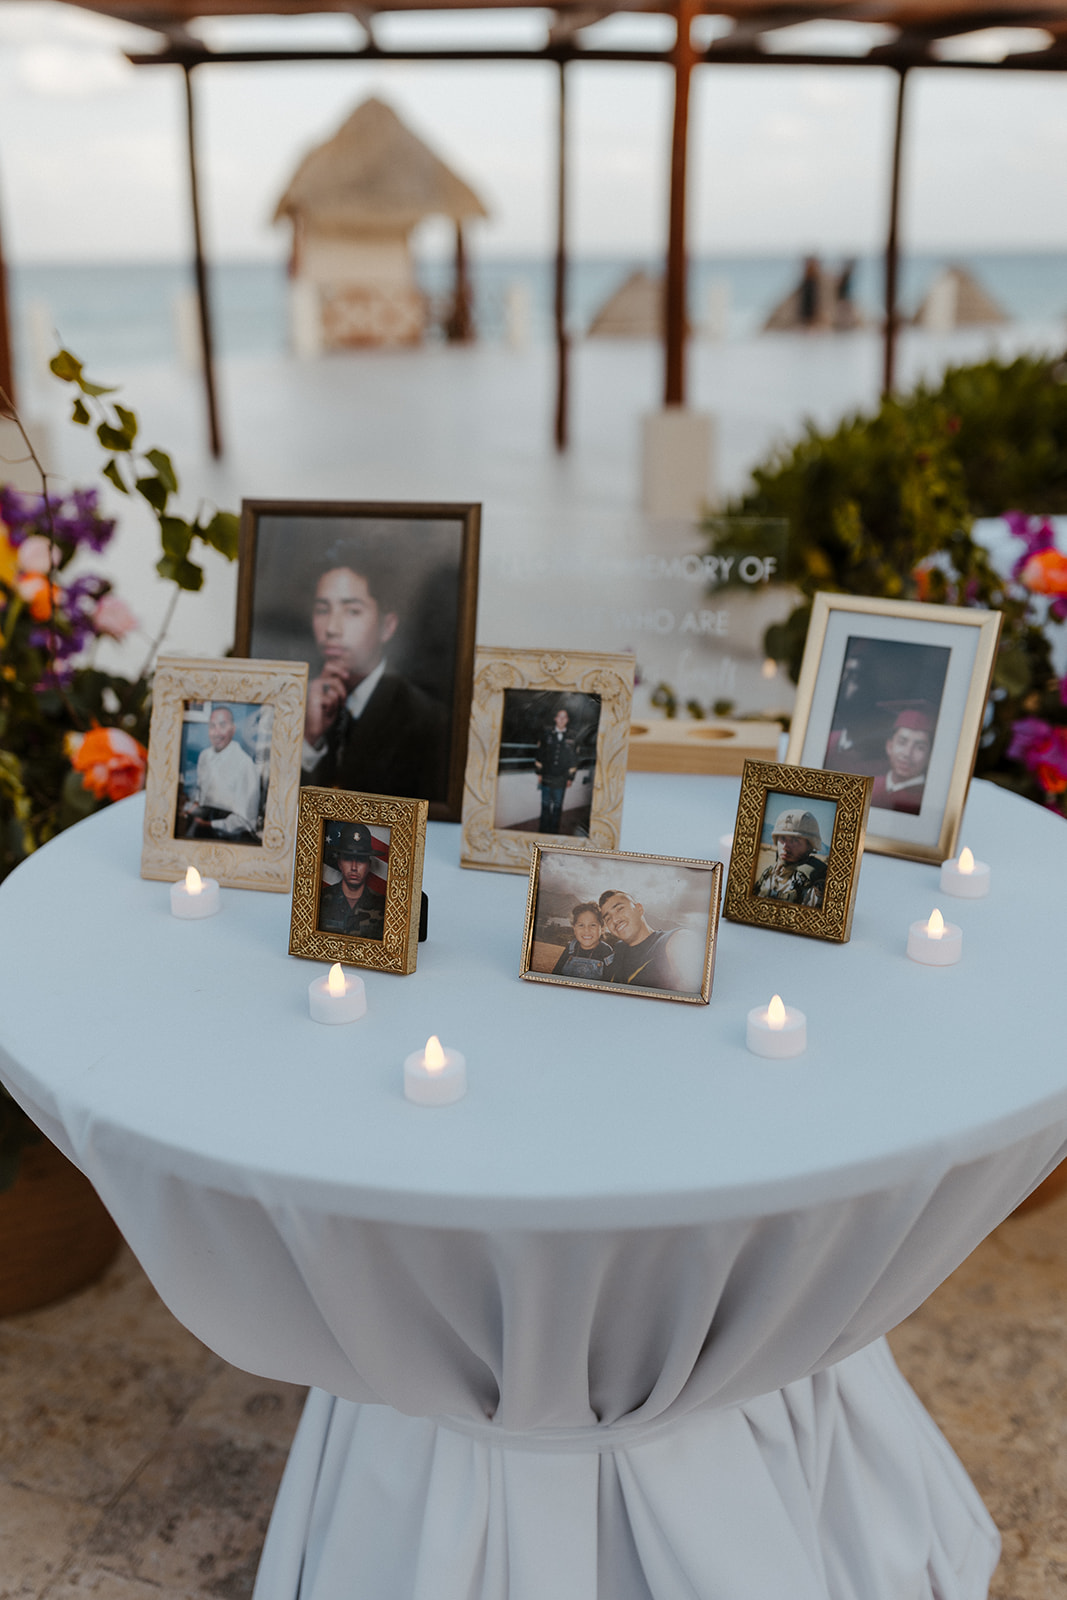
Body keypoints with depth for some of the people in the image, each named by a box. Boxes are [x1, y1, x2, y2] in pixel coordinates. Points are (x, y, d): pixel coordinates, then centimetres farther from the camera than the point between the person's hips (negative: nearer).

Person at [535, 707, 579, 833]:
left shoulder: (571, 738, 2)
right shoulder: (547, 734, 2)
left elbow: (573, 759, 7)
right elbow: (539, 753, 6)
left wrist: (570, 777, 5)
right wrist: (539, 772, 3)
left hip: (561, 779, 0)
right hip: (547, 777, 0)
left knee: (557, 806, 5)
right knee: (545, 805, 5)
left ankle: (553, 830, 13)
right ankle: (543, 829, 12)